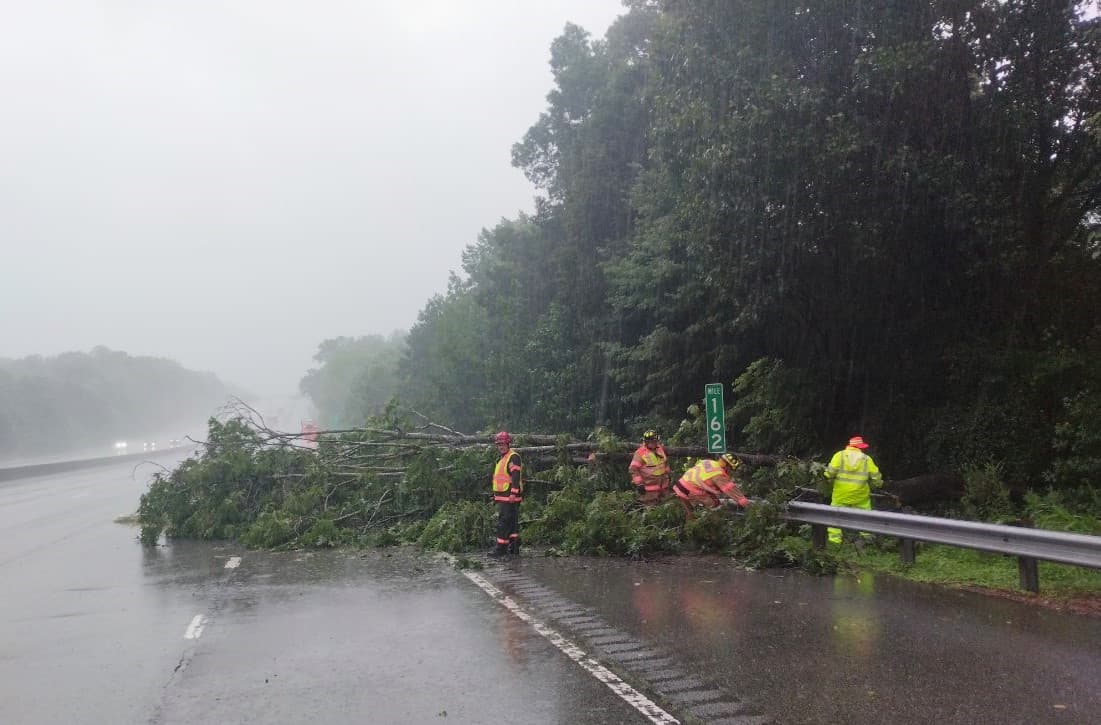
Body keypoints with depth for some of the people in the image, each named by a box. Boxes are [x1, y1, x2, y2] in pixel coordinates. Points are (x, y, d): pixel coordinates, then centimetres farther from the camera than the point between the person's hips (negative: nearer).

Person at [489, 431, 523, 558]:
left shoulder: (513, 457, -12)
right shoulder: (503, 459, 20)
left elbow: (516, 477, -20)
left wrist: (513, 494, -25)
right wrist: (496, 495, 27)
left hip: (509, 497, -10)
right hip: (503, 497, 10)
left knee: (503, 523, -10)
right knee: (512, 523, 12)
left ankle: (501, 549, -8)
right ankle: (514, 548, 16)